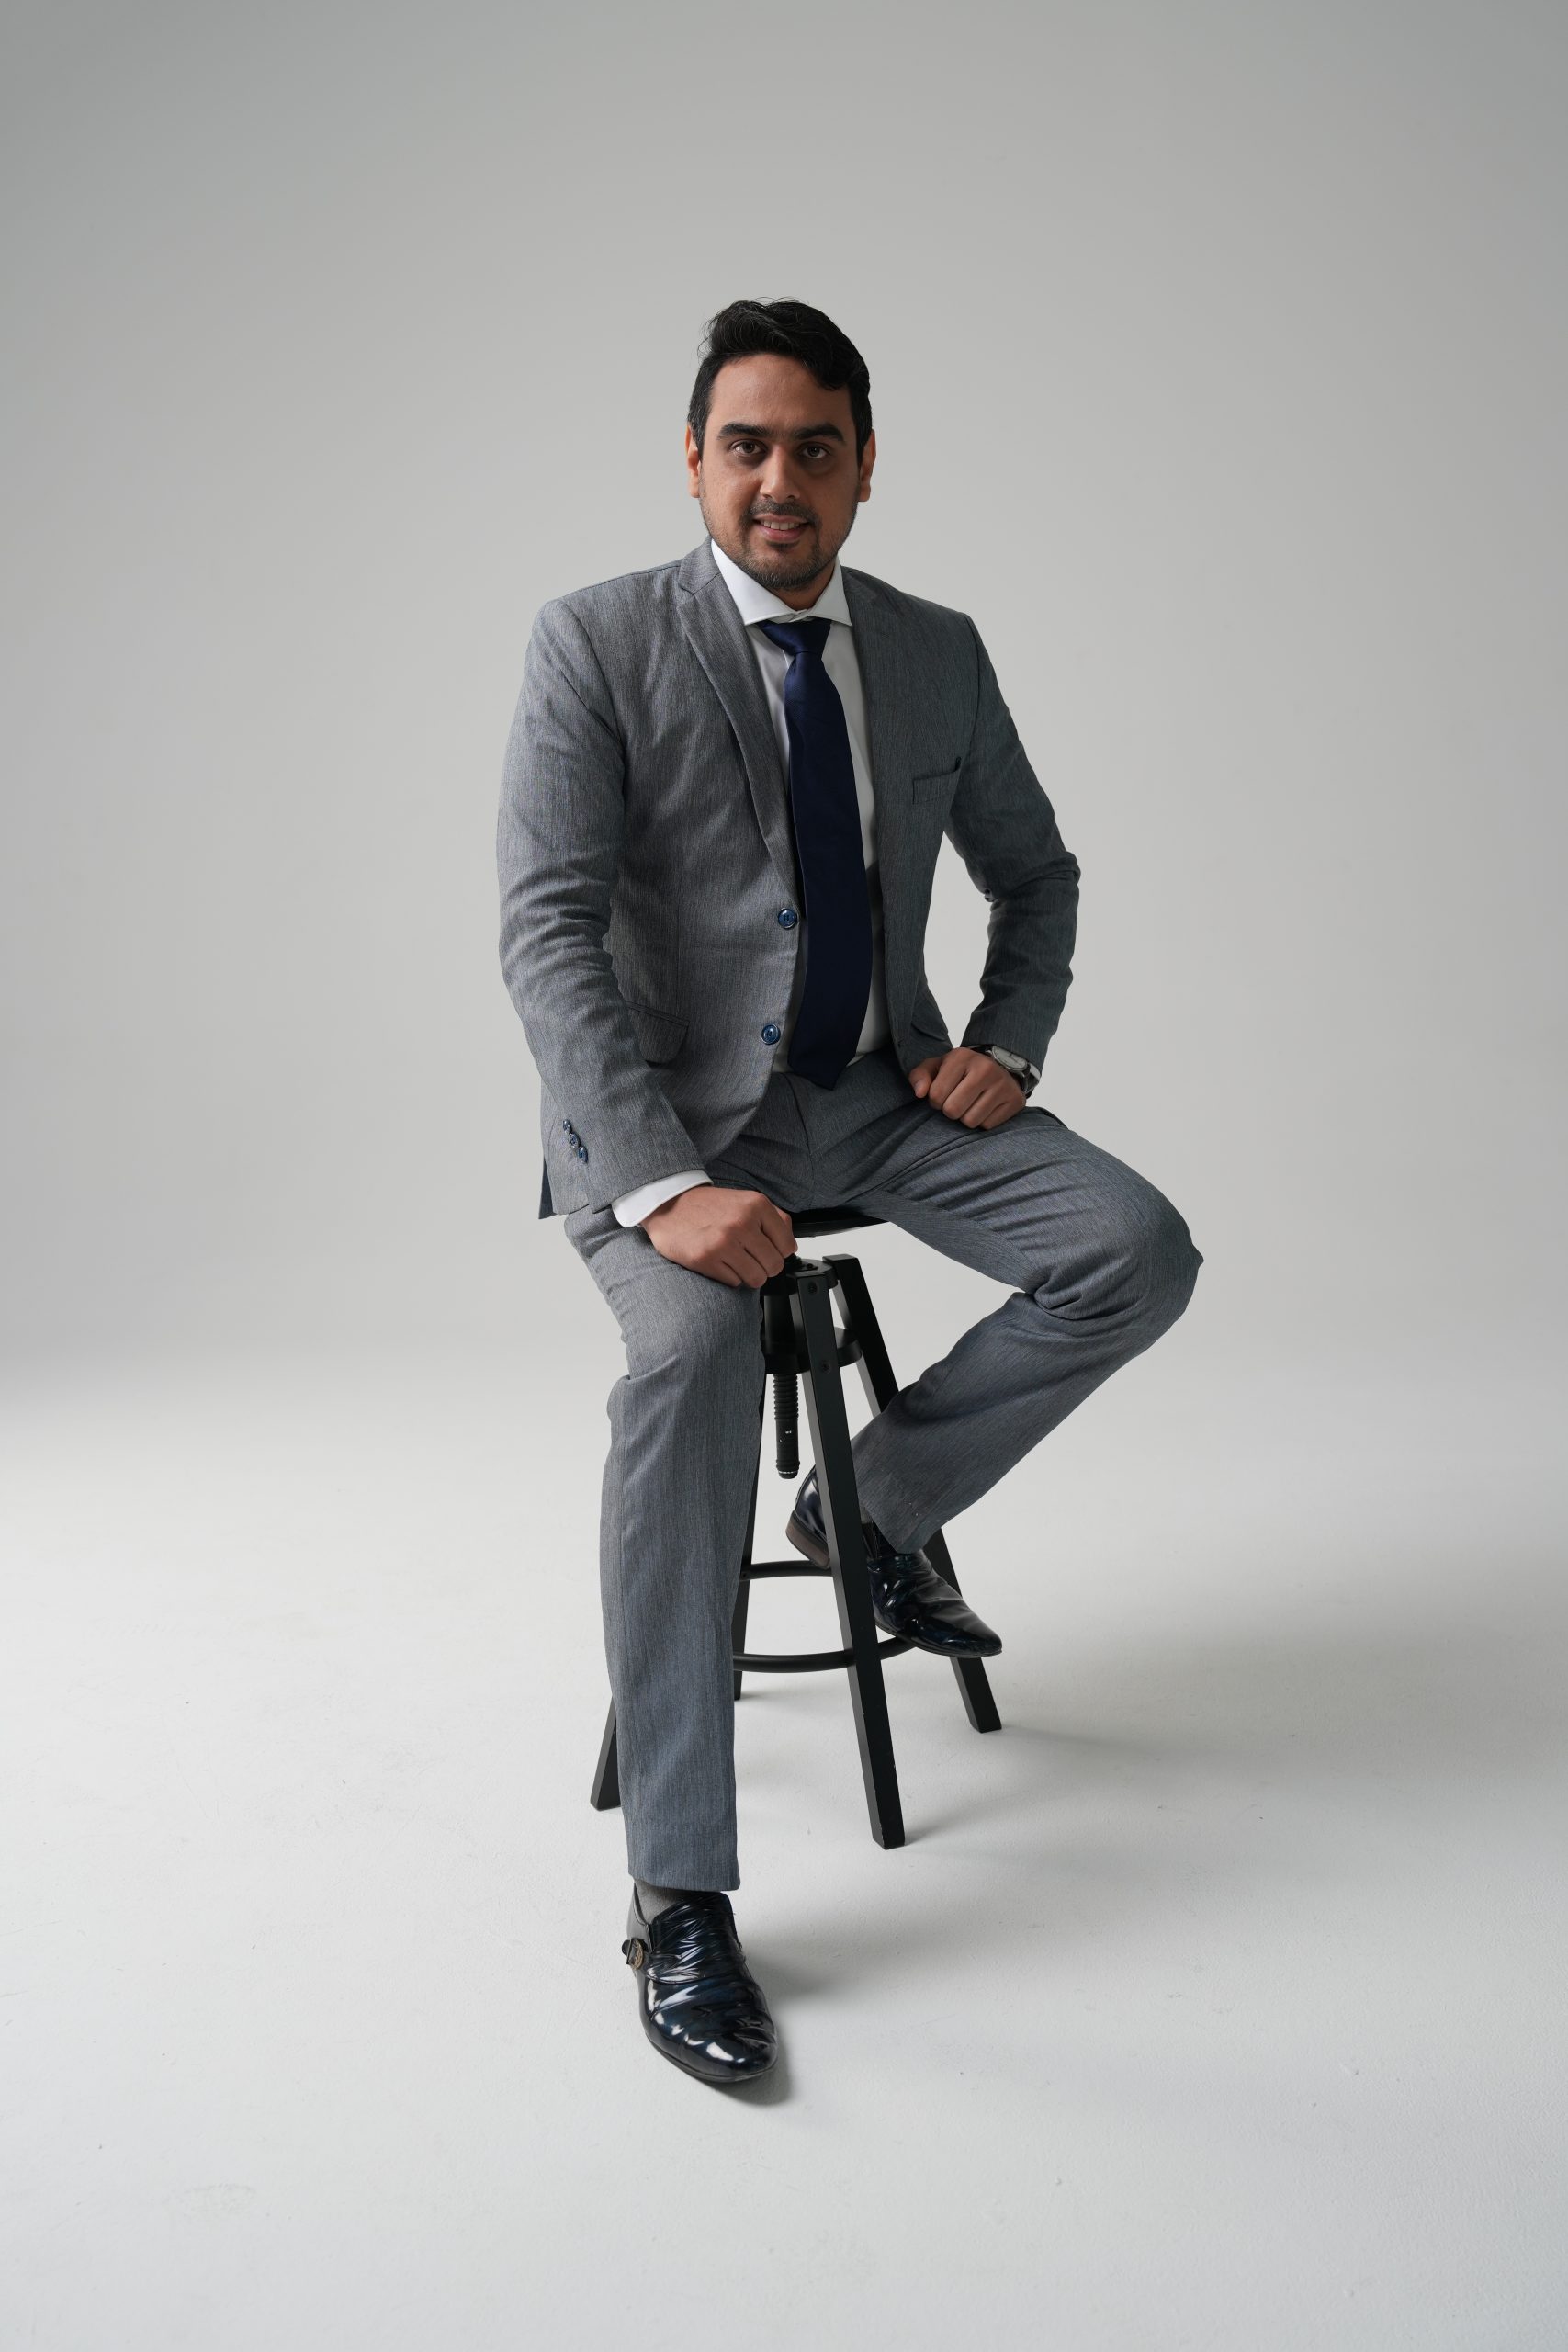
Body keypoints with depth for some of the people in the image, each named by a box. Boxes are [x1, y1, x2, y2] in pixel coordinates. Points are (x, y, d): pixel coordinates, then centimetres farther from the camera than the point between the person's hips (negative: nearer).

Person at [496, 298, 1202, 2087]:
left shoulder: (939, 651, 8)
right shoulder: (596, 643, -6)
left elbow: (1033, 868, 20)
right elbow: (548, 929, -16)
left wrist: (1006, 1041, 0)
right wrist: (665, 1182, -29)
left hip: (879, 1090, 5)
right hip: (670, 1104, -4)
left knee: (1139, 1255, -17)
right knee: (694, 1351, -34)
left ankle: (874, 1504, 8)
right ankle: (679, 1894, -23)